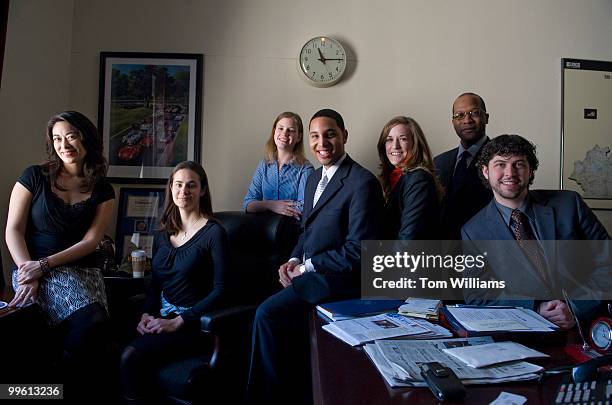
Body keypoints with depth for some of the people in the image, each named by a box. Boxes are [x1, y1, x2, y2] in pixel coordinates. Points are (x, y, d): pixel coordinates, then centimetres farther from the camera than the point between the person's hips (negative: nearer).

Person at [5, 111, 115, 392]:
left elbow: (90, 241, 0)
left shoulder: (102, 190, 7)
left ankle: (61, 386, 1)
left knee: (94, 326, -27)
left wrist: (44, 265, -12)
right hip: (33, 267, -2)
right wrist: (28, 272, -15)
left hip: (82, 270, 3)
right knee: (92, 320, -28)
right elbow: (13, 230, -1)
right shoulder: (35, 177, 3)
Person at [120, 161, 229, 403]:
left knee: (132, 355, -25)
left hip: (193, 323, -5)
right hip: (161, 316, 5)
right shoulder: (162, 234, 13)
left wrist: (177, 322, -14)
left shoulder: (214, 233, -6)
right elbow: (155, 283, 17)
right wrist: (147, 315, -2)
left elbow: (220, 290, -10)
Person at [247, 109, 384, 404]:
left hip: (337, 278, -8)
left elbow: (358, 251, -19)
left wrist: (306, 266, -13)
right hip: (308, 271, 8)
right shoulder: (314, 178, 13)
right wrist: (294, 260, 2)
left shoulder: (363, 183, -15)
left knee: (267, 313, -18)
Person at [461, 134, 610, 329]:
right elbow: (475, 296, -2)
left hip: (588, 320, 0)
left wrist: (577, 309, -12)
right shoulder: (472, 232, 0)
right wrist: (536, 307, -14)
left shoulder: (569, 204, 1)